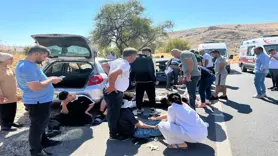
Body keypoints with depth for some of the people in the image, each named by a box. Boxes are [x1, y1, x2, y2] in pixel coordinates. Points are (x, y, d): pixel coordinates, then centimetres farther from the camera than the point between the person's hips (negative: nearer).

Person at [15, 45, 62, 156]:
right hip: (37, 102, -11)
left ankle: (44, 141, 41)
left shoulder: (29, 65, 10)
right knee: (37, 126, 3)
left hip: (41, 101, 11)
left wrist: (50, 79, 9)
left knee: (41, 124, 24)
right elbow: (36, 86, -31)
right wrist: (51, 80, -18)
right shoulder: (27, 67, -25)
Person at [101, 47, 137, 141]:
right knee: (114, 114, 3)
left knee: (115, 113, 22)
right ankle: (113, 135, 17)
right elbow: (113, 74, -38)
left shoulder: (118, 61, 8)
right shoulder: (125, 65, -22)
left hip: (115, 92, 10)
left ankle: (114, 131, 38)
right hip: (114, 93, -10)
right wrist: (111, 86, -24)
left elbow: (104, 65, 19)